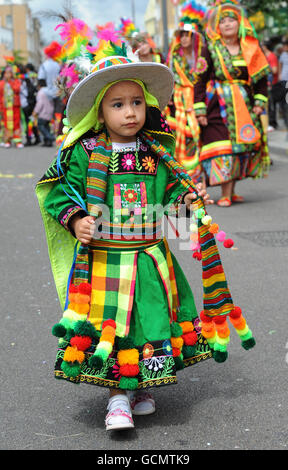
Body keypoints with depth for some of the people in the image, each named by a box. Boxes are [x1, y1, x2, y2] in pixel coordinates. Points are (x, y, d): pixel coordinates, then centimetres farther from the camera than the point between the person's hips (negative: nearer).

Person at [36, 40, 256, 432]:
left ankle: (141, 388, 28)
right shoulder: (84, 154, -6)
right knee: (110, 325, 0)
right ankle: (118, 397, 16)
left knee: (151, 321, 8)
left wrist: (188, 200, -5)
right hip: (103, 262, -3)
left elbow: (168, 194, 14)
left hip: (150, 259, 3)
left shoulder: (157, 155, 5)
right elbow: (58, 192, 0)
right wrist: (74, 219, -15)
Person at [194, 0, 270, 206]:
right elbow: (200, 80, -3)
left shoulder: (250, 48, 6)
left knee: (242, 146, 6)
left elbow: (261, 76, 12)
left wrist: (260, 102, 3)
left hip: (244, 105, 4)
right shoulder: (210, 49, -2)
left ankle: (232, 191, 16)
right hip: (219, 106, -3)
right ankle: (226, 194, -6)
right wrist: (200, 110, -9)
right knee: (223, 149, -10)